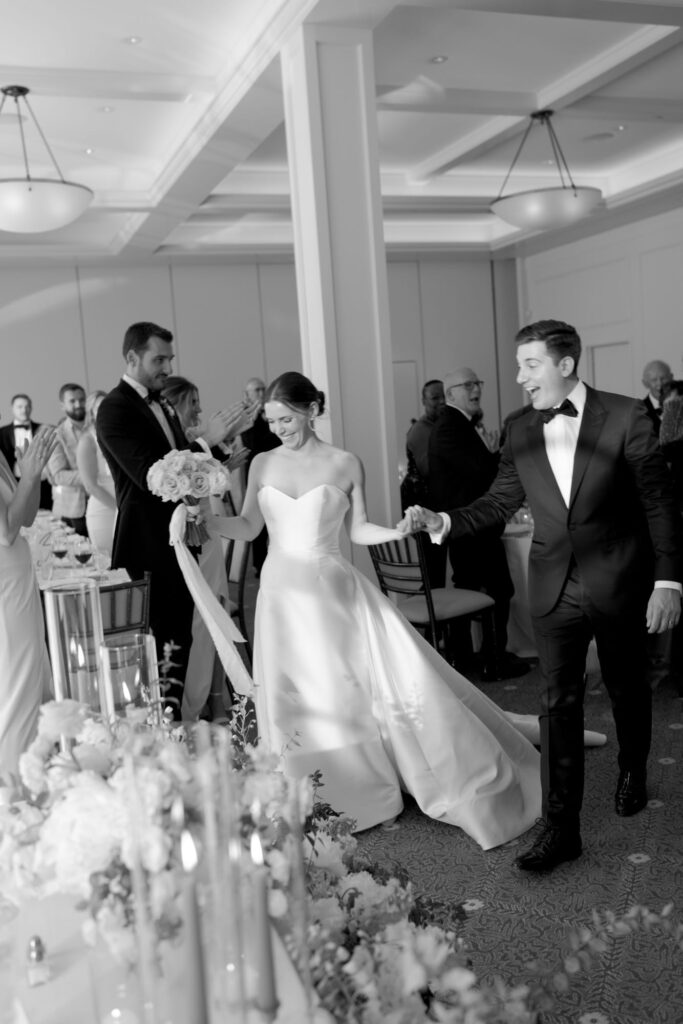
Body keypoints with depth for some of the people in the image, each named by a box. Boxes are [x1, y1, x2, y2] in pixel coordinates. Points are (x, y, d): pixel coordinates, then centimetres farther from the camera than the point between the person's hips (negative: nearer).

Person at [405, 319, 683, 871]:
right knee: (559, 702, 1)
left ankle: (633, 771, 45)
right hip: (556, 588, 2)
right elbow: (499, 501, 6)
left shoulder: (625, 416, -9)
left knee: (627, 687, 17)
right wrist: (443, 521, -10)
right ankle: (561, 827, 7)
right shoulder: (521, 432, 1)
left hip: (619, 582, -2)